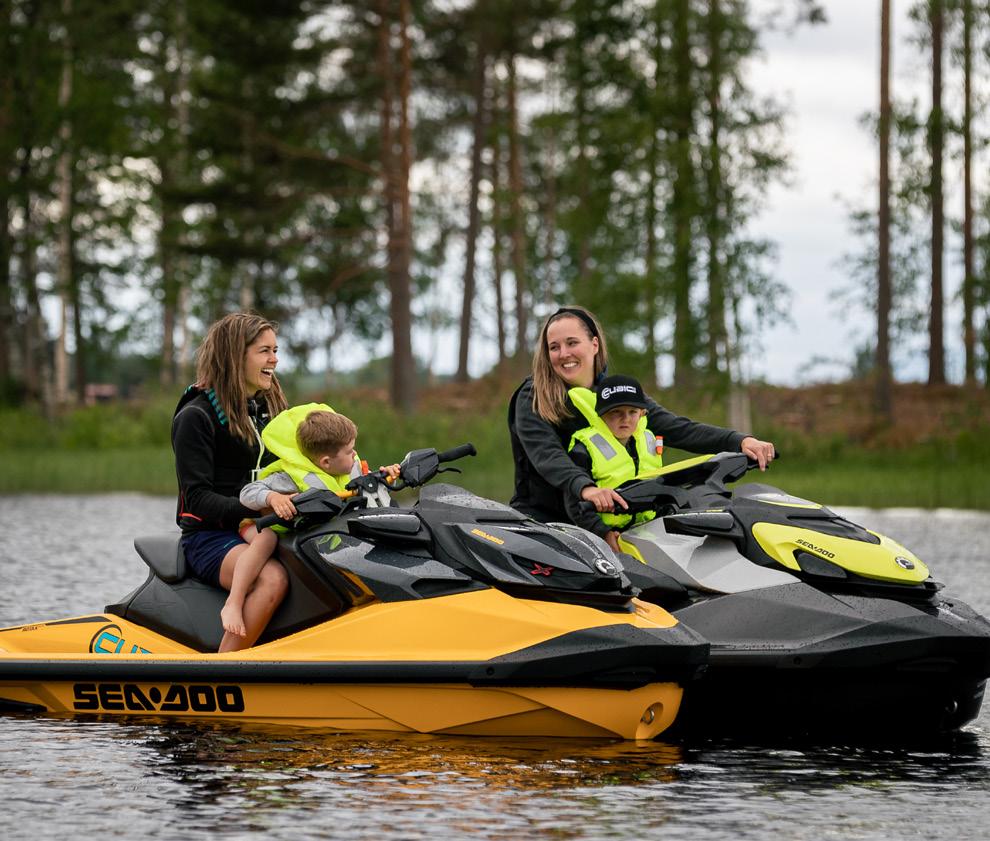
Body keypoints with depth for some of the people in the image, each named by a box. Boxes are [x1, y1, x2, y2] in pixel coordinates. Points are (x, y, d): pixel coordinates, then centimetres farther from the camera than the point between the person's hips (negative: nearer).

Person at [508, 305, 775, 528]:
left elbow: (678, 429, -3)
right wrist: (585, 488, -41)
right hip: (538, 517, -3)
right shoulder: (532, 398, -3)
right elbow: (545, 454, -20)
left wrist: (740, 441, -20)